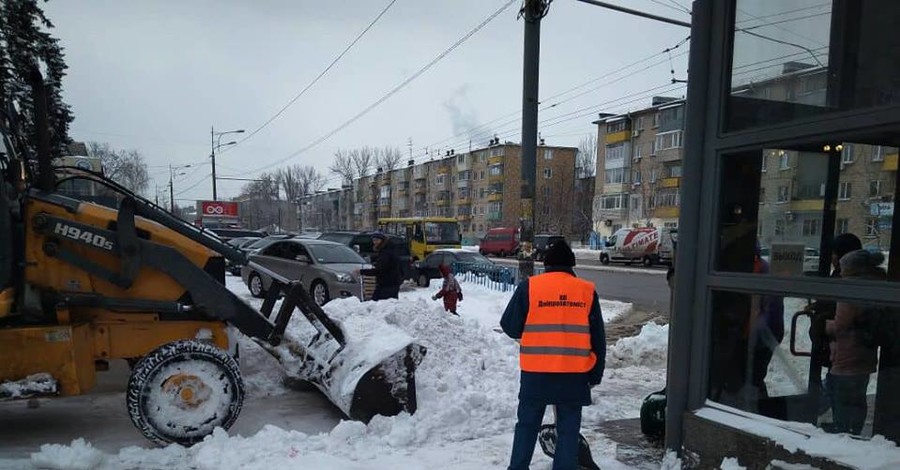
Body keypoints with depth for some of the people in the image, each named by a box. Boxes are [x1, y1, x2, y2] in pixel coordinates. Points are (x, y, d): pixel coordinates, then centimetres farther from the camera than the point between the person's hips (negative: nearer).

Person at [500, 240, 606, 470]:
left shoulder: (528, 287, -4)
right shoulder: (587, 290, 1)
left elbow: (510, 326, -1)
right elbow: (598, 338, 5)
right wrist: (596, 374, 14)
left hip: (535, 372, 0)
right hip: (575, 374, 1)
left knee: (527, 425, 15)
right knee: (568, 429, 13)